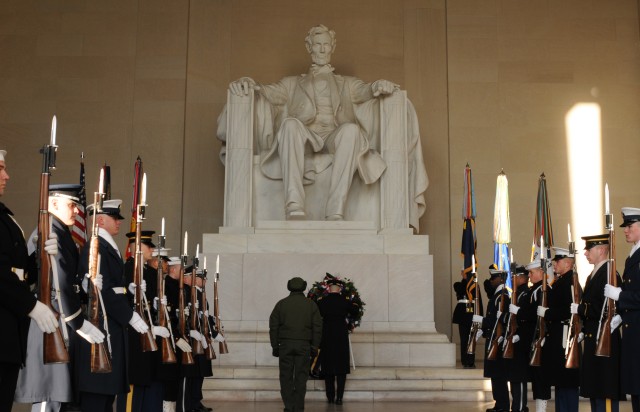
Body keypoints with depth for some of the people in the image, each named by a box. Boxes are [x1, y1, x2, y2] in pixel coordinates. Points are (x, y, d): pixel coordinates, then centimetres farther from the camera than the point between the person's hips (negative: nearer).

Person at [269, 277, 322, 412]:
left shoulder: (281, 304, 4)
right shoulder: (311, 304, 5)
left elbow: (273, 326, 3)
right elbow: (317, 327, 2)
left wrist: (275, 346, 8)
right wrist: (314, 347, 7)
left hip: (285, 344, 0)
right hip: (304, 345, 0)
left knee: (286, 377, 5)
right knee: (301, 377, 4)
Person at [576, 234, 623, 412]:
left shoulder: (609, 273, -14)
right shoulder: (594, 275, 18)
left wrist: (580, 309, -17)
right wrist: (584, 331, 11)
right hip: (593, 340, 10)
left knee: (606, 394, -7)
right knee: (594, 390, 14)